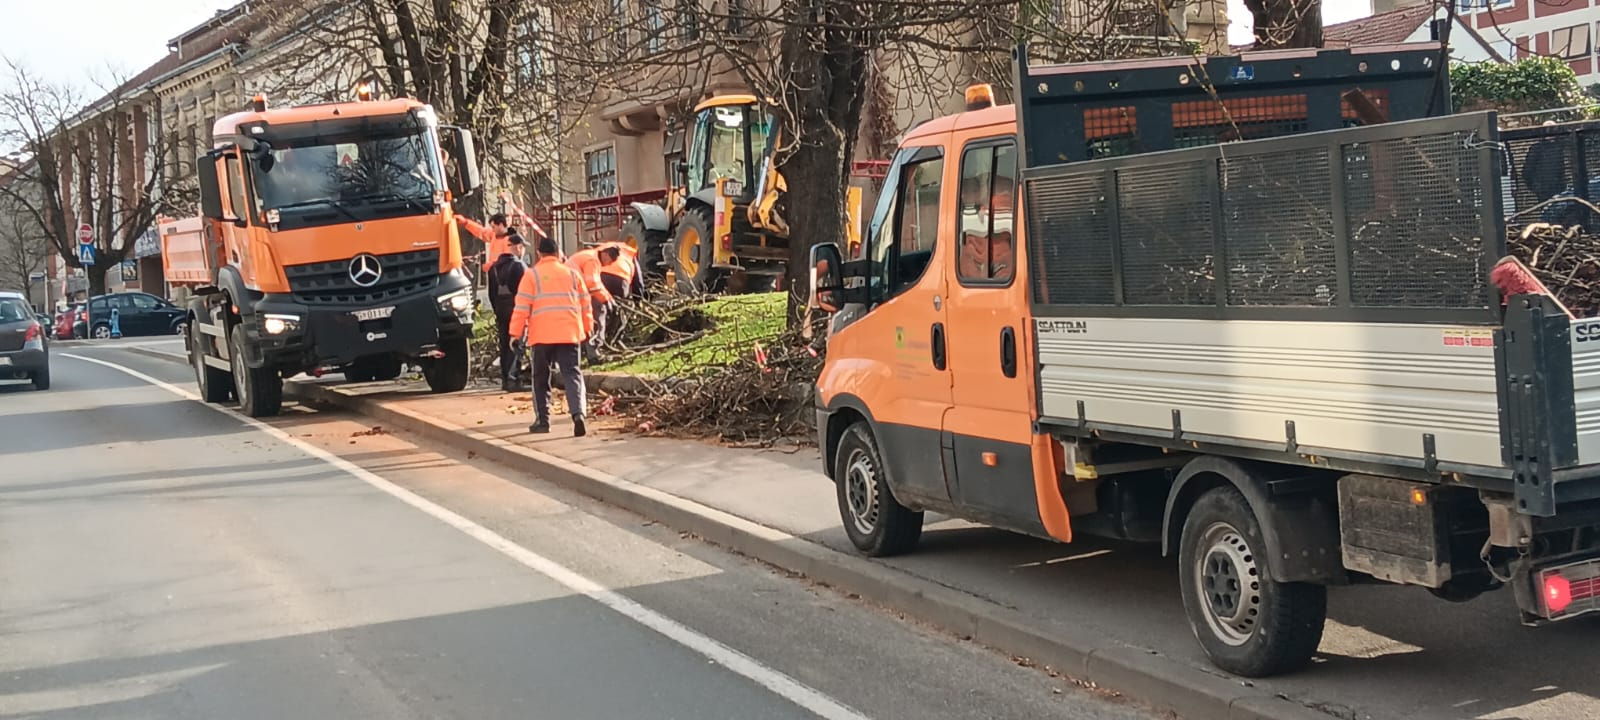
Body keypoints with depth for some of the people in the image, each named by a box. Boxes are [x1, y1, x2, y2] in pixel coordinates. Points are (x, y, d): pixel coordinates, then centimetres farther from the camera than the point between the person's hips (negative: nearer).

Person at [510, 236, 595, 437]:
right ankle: (577, 413, -24)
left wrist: (516, 333, 2)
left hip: (542, 335, -2)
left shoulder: (531, 274, 2)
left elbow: (522, 307, -2)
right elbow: (585, 303, 15)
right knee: (571, 374, -3)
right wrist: (588, 328, 25)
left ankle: (542, 420, 12)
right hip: (569, 333, 2)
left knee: (541, 378, 11)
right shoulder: (572, 273, 12)